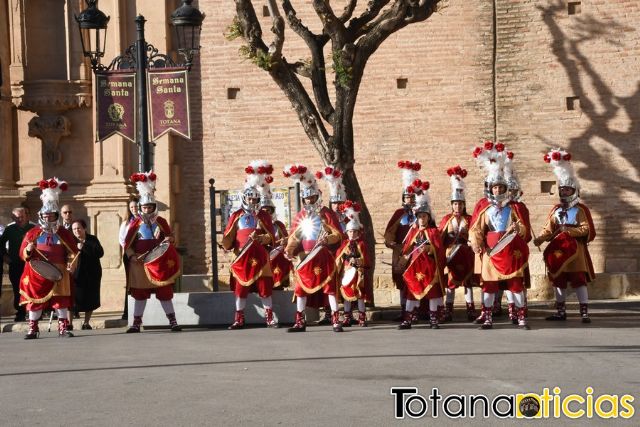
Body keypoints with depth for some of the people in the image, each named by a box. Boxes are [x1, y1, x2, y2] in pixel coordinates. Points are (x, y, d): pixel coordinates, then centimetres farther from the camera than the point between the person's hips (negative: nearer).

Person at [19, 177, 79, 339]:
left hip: (57, 274, 0)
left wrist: (72, 264, -11)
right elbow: (22, 252, 5)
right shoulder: (33, 233, 5)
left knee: (61, 300, 1)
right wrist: (28, 250, -17)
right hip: (36, 274, 0)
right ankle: (33, 328, 11)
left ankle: (63, 327, 8)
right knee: (35, 300, 3)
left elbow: (73, 251, 5)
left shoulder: (64, 233, 4)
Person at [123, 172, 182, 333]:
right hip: (140, 263, 0)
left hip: (160, 263, 0)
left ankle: (173, 321, 7)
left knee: (165, 291, 2)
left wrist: (168, 240, -11)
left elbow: (170, 236, 12)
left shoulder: (161, 221, 5)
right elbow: (128, 244, 1)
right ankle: (136, 323, 9)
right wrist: (132, 256, -14)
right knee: (140, 293, 4)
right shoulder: (135, 223, 2)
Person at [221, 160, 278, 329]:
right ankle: (239, 318, 10)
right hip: (242, 257, 1)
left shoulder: (264, 216, 6)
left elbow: (271, 236, -1)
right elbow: (228, 236, 6)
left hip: (259, 257, -1)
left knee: (264, 286, -1)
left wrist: (259, 238, -18)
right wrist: (227, 245, -12)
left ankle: (270, 317, 5)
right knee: (240, 288, 3)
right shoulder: (236, 216, 8)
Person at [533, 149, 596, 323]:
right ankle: (561, 312, 16)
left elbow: (586, 229, -10)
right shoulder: (556, 209, 11)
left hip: (576, 250, -5)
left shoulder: (581, 209, -3)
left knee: (579, 280, -7)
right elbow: (548, 229, 6)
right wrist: (540, 239, -12)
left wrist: (568, 231, -19)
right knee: (558, 281, 8)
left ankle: (584, 312, -6)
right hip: (558, 250, 5)